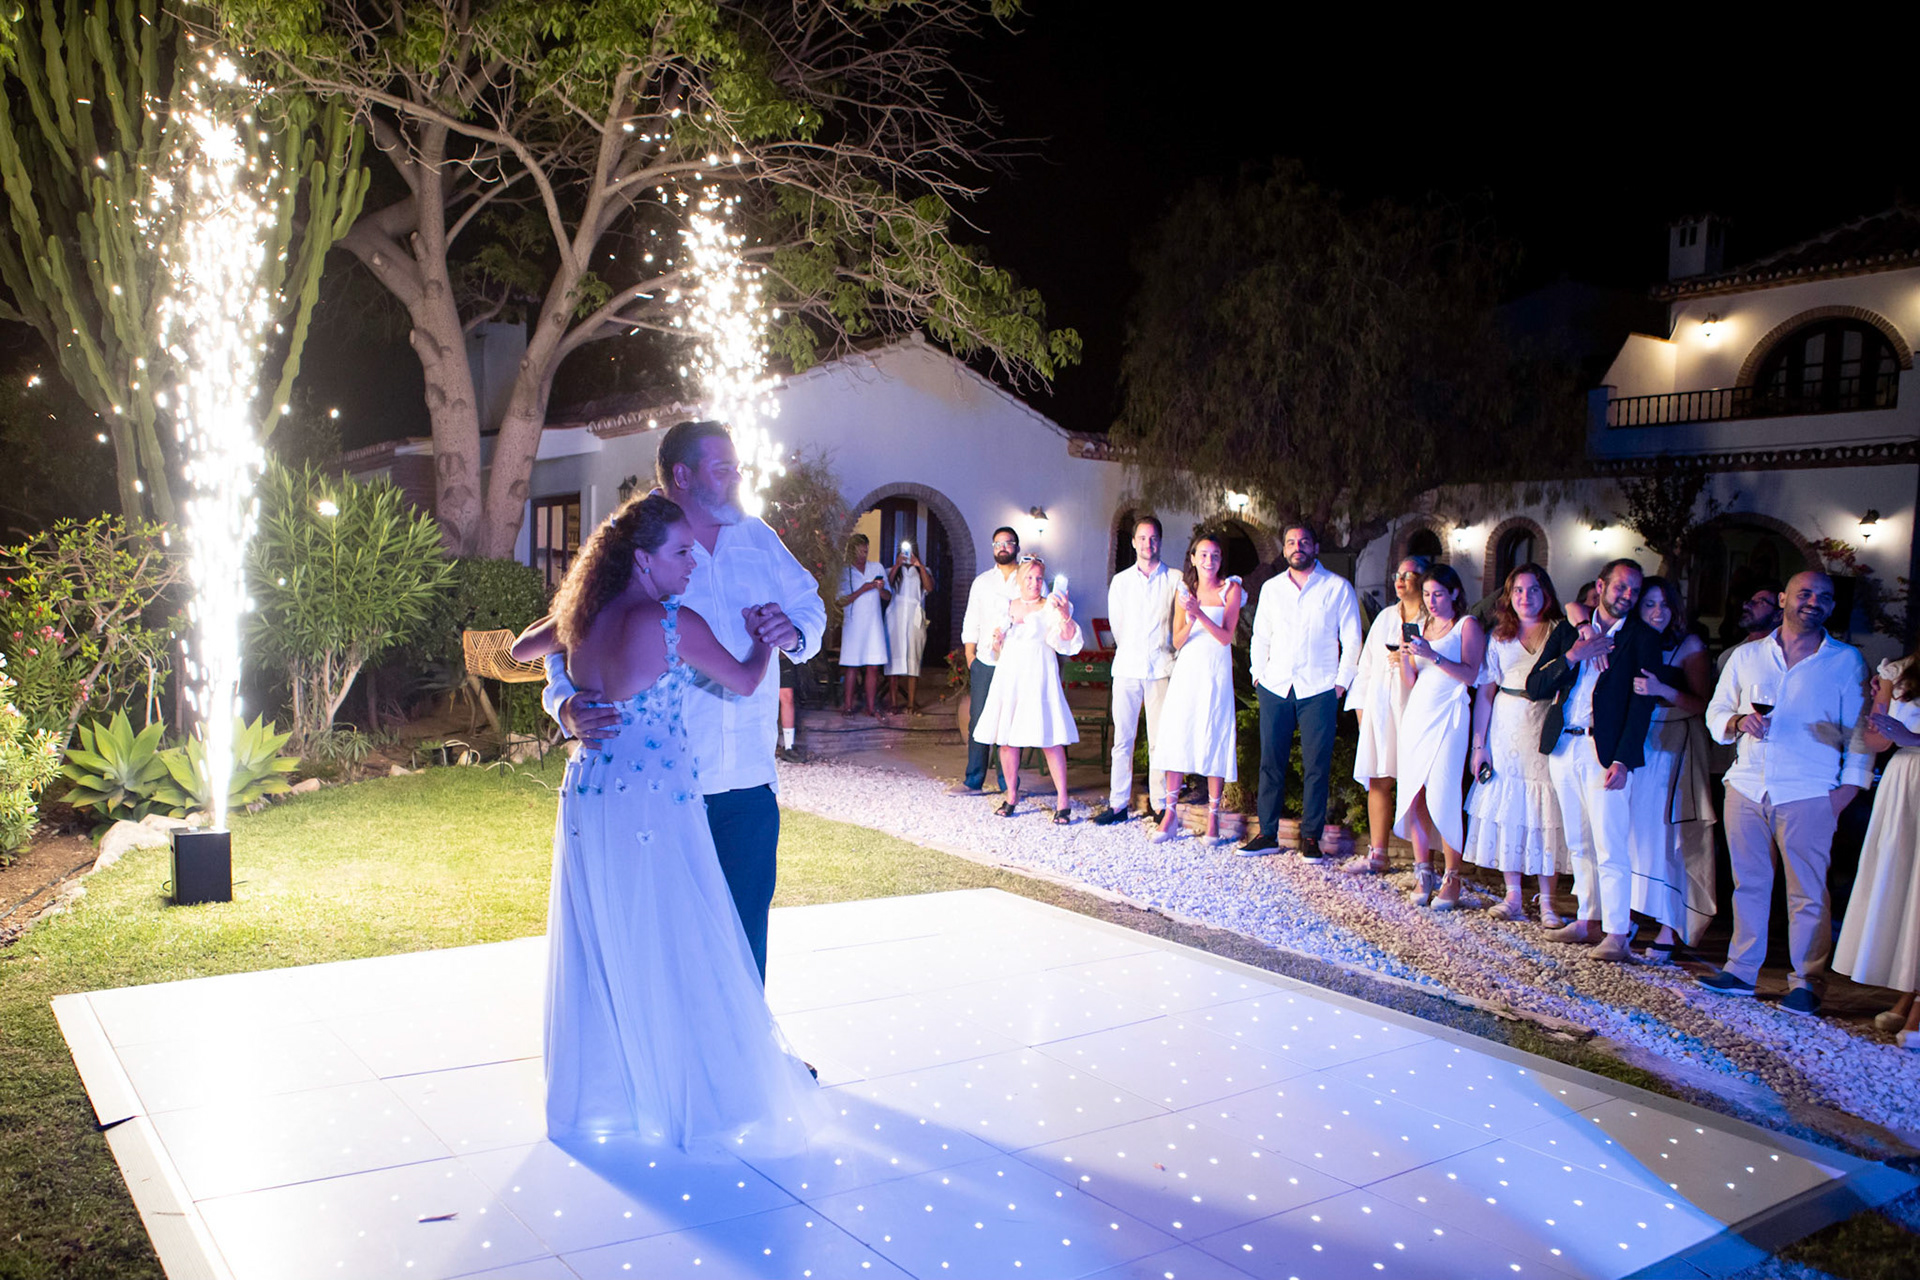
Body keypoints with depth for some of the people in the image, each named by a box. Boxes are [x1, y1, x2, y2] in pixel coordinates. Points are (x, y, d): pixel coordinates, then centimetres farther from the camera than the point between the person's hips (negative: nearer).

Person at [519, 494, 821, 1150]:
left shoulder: (583, 621, 5)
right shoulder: (675, 624, -14)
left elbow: (521, 650, 23)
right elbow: (744, 682, -6)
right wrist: (762, 635, 13)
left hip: (588, 796, 7)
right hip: (655, 801, -7)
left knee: (598, 948, 15)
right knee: (674, 949, 4)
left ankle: (600, 1092, 27)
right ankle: (695, 1092, 14)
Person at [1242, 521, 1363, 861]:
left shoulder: (1338, 587, 2)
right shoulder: (1271, 588, 13)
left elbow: (1352, 640, 3)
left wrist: (1342, 682, -3)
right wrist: (1259, 675, 8)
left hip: (1319, 690, -3)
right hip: (1275, 689, 3)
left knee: (1316, 766, -1)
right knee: (1271, 762, 3)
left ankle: (1311, 837, 8)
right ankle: (1267, 833, 10)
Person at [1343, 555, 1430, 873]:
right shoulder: (1385, 617, 18)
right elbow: (1367, 662, 19)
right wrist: (1361, 704, 13)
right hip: (1379, 707, 5)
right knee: (1378, 782, 6)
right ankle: (1377, 854, 13)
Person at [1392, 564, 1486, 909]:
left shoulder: (1467, 625, 2)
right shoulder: (1420, 628, 18)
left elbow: (1470, 674, -10)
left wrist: (1432, 655, -20)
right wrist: (1403, 659, -4)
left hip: (1448, 717, -5)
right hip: (1417, 713, 5)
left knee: (1442, 798, -10)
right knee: (1413, 796, 0)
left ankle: (1452, 879, -1)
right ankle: (1423, 873, 9)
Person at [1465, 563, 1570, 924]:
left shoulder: (1561, 631, 5)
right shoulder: (1500, 636, 9)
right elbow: (1485, 692, 7)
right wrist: (1479, 745, 3)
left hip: (1547, 734, -2)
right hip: (1506, 732, 2)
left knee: (1547, 814, -2)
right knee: (1505, 812, 2)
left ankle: (1546, 901, 6)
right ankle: (1513, 896, 11)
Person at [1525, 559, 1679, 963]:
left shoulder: (1642, 638, 1)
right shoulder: (1567, 632, 12)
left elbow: (1642, 703, -6)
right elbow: (1534, 686, 6)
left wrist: (1622, 759, -15)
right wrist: (1572, 656, -10)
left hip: (1605, 752, -4)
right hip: (1563, 747, 4)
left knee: (1610, 848, -7)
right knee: (1579, 844, 12)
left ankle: (1616, 933, -1)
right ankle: (1587, 919, 22)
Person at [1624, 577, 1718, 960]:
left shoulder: (1688, 645, -2)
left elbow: (1705, 705, -8)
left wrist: (1663, 690, -22)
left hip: (1672, 750, -3)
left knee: (1665, 835, -7)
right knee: (1630, 831, 5)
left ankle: (1668, 932, -4)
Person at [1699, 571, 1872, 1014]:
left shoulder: (1847, 661, 6)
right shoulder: (1746, 656, 12)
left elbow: (1859, 729, 4)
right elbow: (1715, 714, 14)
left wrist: (1850, 785, -6)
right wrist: (1738, 722, -8)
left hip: (1809, 794, -3)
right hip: (1746, 788, 3)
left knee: (1807, 892, -2)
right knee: (1748, 882, 8)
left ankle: (1806, 982, 7)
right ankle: (1741, 970, 16)